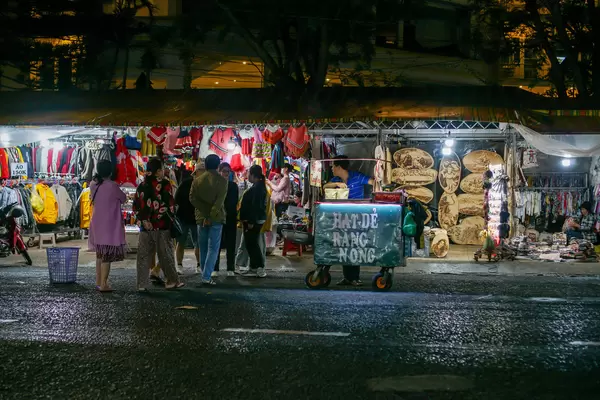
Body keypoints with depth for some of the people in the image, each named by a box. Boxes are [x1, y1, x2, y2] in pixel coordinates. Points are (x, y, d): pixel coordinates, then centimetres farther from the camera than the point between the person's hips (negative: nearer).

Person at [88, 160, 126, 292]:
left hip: (97, 224, 7)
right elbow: (123, 198, -3)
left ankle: (98, 282, 23)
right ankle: (103, 284, -3)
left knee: (100, 254, 18)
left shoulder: (93, 185, 1)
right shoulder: (112, 186, -16)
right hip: (110, 225, -7)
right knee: (107, 255, -2)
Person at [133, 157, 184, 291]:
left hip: (145, 226, 4)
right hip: (162, 226, -4)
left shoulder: (142, 186, 9)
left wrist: (143, 220, 8)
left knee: (144, 255, 5)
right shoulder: (164, 184, -6)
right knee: (166, 254, 5)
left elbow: (136, 206, 7)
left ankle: (142, 284, 3)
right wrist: (171, 220, 2)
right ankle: (172, 281, 14)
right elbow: (170, 205, -8)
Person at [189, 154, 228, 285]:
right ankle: (207, 276, -10)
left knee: (203, 247, 14)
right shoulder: (221, 181, -6)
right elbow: (219, 201, -16)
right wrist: (211, 216, -15)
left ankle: (205, 274, 20)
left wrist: (204, 212, -6)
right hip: (216, 218, -3)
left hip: (201, 217, 4)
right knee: (213, 248, -2)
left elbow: (192, 198, -3)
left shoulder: (197, 180, 4)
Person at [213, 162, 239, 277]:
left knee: (231, 244, 3)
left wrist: (226, 211, -4)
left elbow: (234, 202, 6)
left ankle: (231, 269, 7)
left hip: (230, 218, 2)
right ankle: (215, 269, 6)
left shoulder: (233, 186, 9)